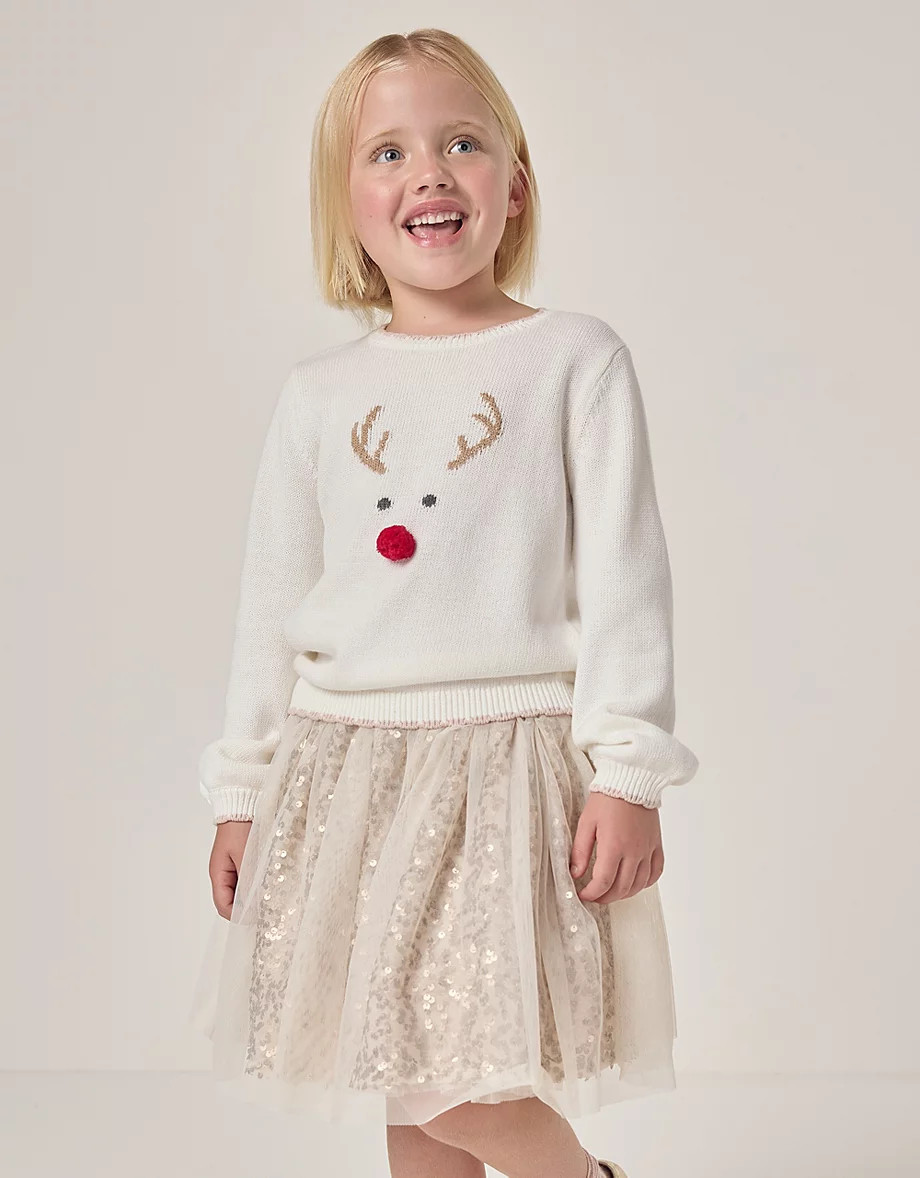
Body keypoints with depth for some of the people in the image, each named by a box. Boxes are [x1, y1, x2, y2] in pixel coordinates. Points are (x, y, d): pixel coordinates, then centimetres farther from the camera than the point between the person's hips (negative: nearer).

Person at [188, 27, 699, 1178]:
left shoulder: (577, 359, -1)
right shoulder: (317, 392, 8)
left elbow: (623, 578, -4)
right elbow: (270, 604, 12)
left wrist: (628, 773, -9)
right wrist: (243, 791, 11)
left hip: (512, 759, -3)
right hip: (350, 765, 4)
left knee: (465, 1082, -9)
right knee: (405, 1084, 10)